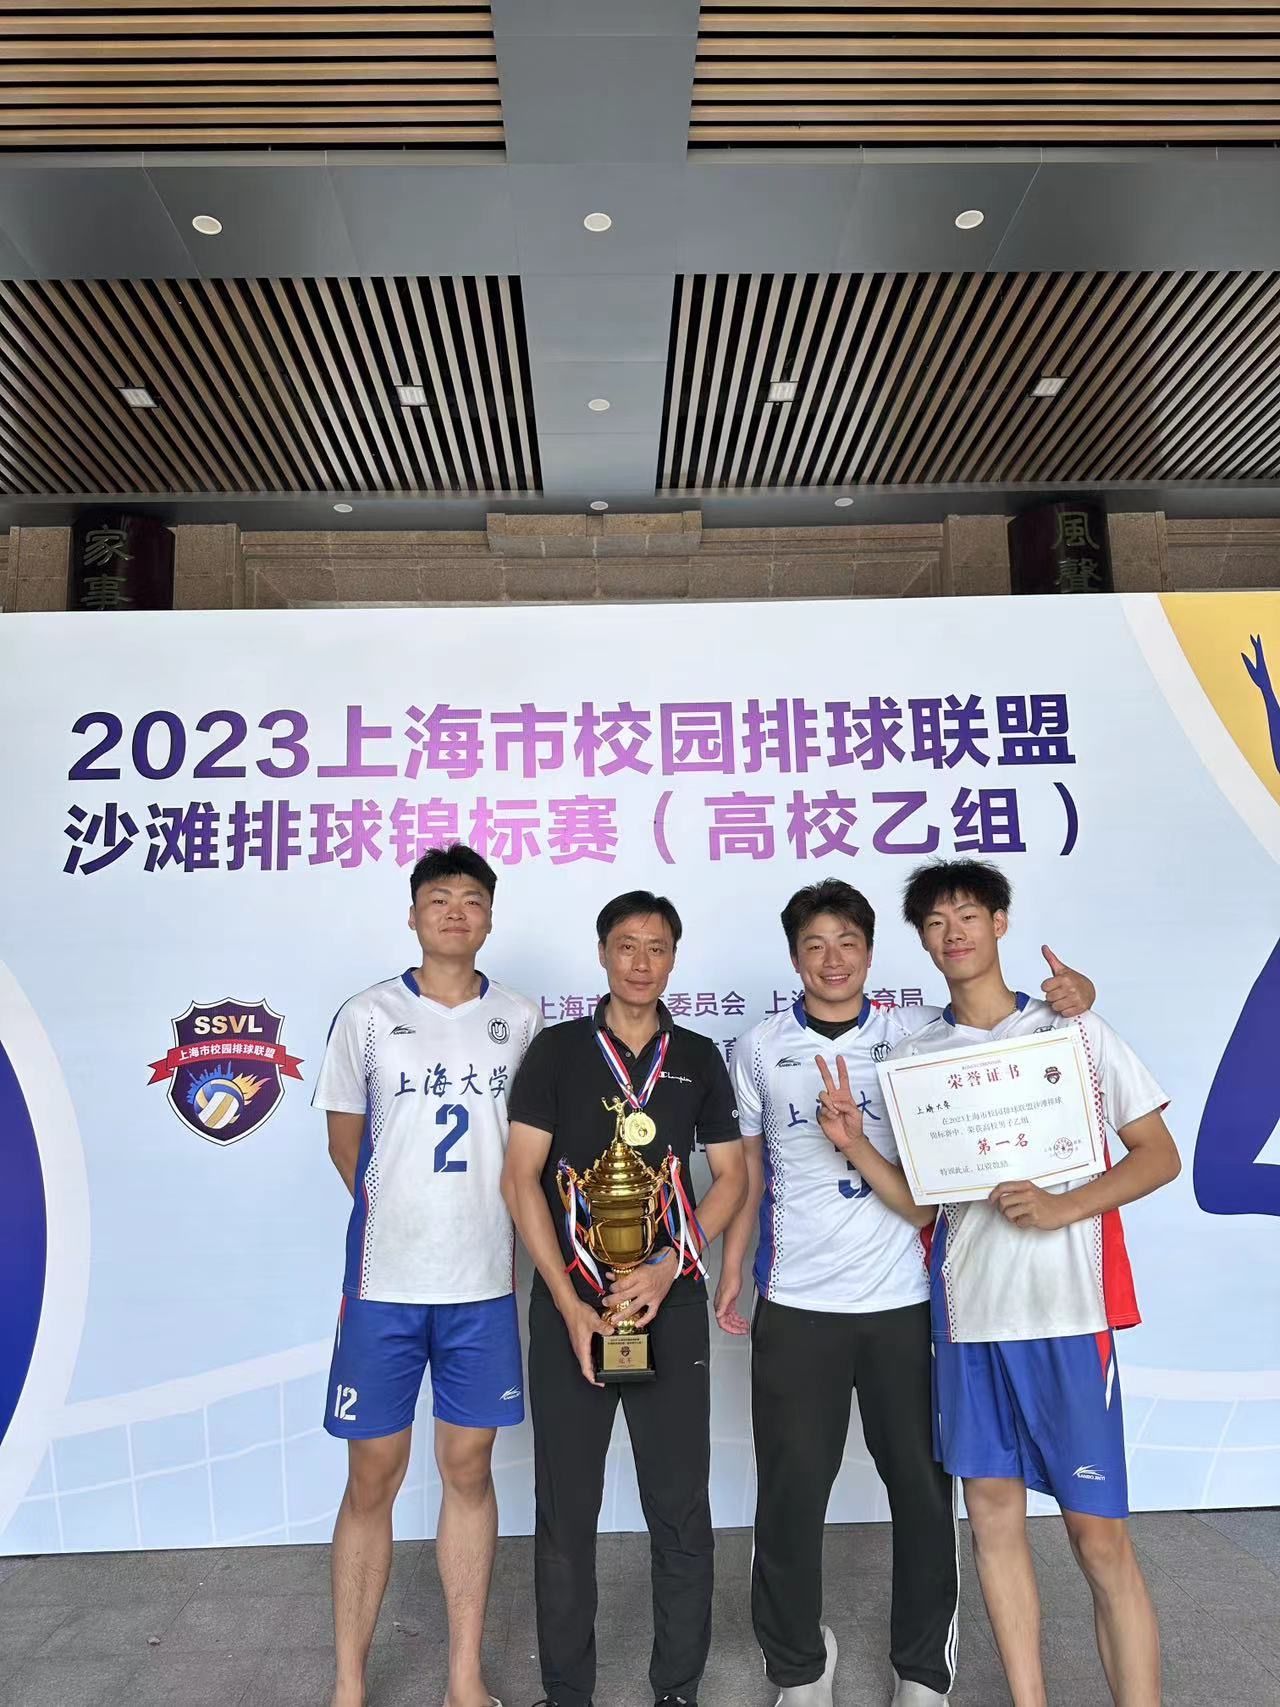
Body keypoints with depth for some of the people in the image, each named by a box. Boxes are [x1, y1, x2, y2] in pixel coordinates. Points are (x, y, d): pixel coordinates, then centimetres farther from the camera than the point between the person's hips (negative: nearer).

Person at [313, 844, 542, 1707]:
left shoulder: (521, 1019, 2)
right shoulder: (367, 1016, -3)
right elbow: (345, 1145, 6)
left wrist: (488, 1222, 7)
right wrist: (403, 1219, 9)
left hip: (485, 1283, 2)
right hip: (384, 1281, -1)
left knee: (469, 1468, 12)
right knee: (373, 1477, 9)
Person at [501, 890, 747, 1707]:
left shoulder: (699, 1057, 5)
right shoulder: (557, 1050, -1)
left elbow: (732, 1175, 5)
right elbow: (522, 1178, -4)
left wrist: (666, 1269, -9)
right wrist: (571, 1305, -10)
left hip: (671, 1302, 1)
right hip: (570, 1305, -1)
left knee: (682, 1509, 9)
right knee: (566, 1509, 10)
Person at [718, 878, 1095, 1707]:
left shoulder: (918, 1031, -1)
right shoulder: (760, 1049, 2)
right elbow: (748, 1168, 8)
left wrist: (1068, 998, -17)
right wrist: (732, 1270, 5)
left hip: (905, 1299, 1)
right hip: (796, 1304, 0)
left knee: (923, 1487, 13)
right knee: (791, 1491, 8)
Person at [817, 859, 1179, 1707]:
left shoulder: (1075, 1028, -1)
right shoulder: (915, 1054, 6)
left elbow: (1159, 1155, 0)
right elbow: (920, 1199, 6)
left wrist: (1063, 1207, -15)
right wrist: (854, 1144, -11)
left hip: (1068, 1311, -3)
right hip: (968, 1312, 3)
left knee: (1100, 1533, 2)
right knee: (993, 1513, 12)